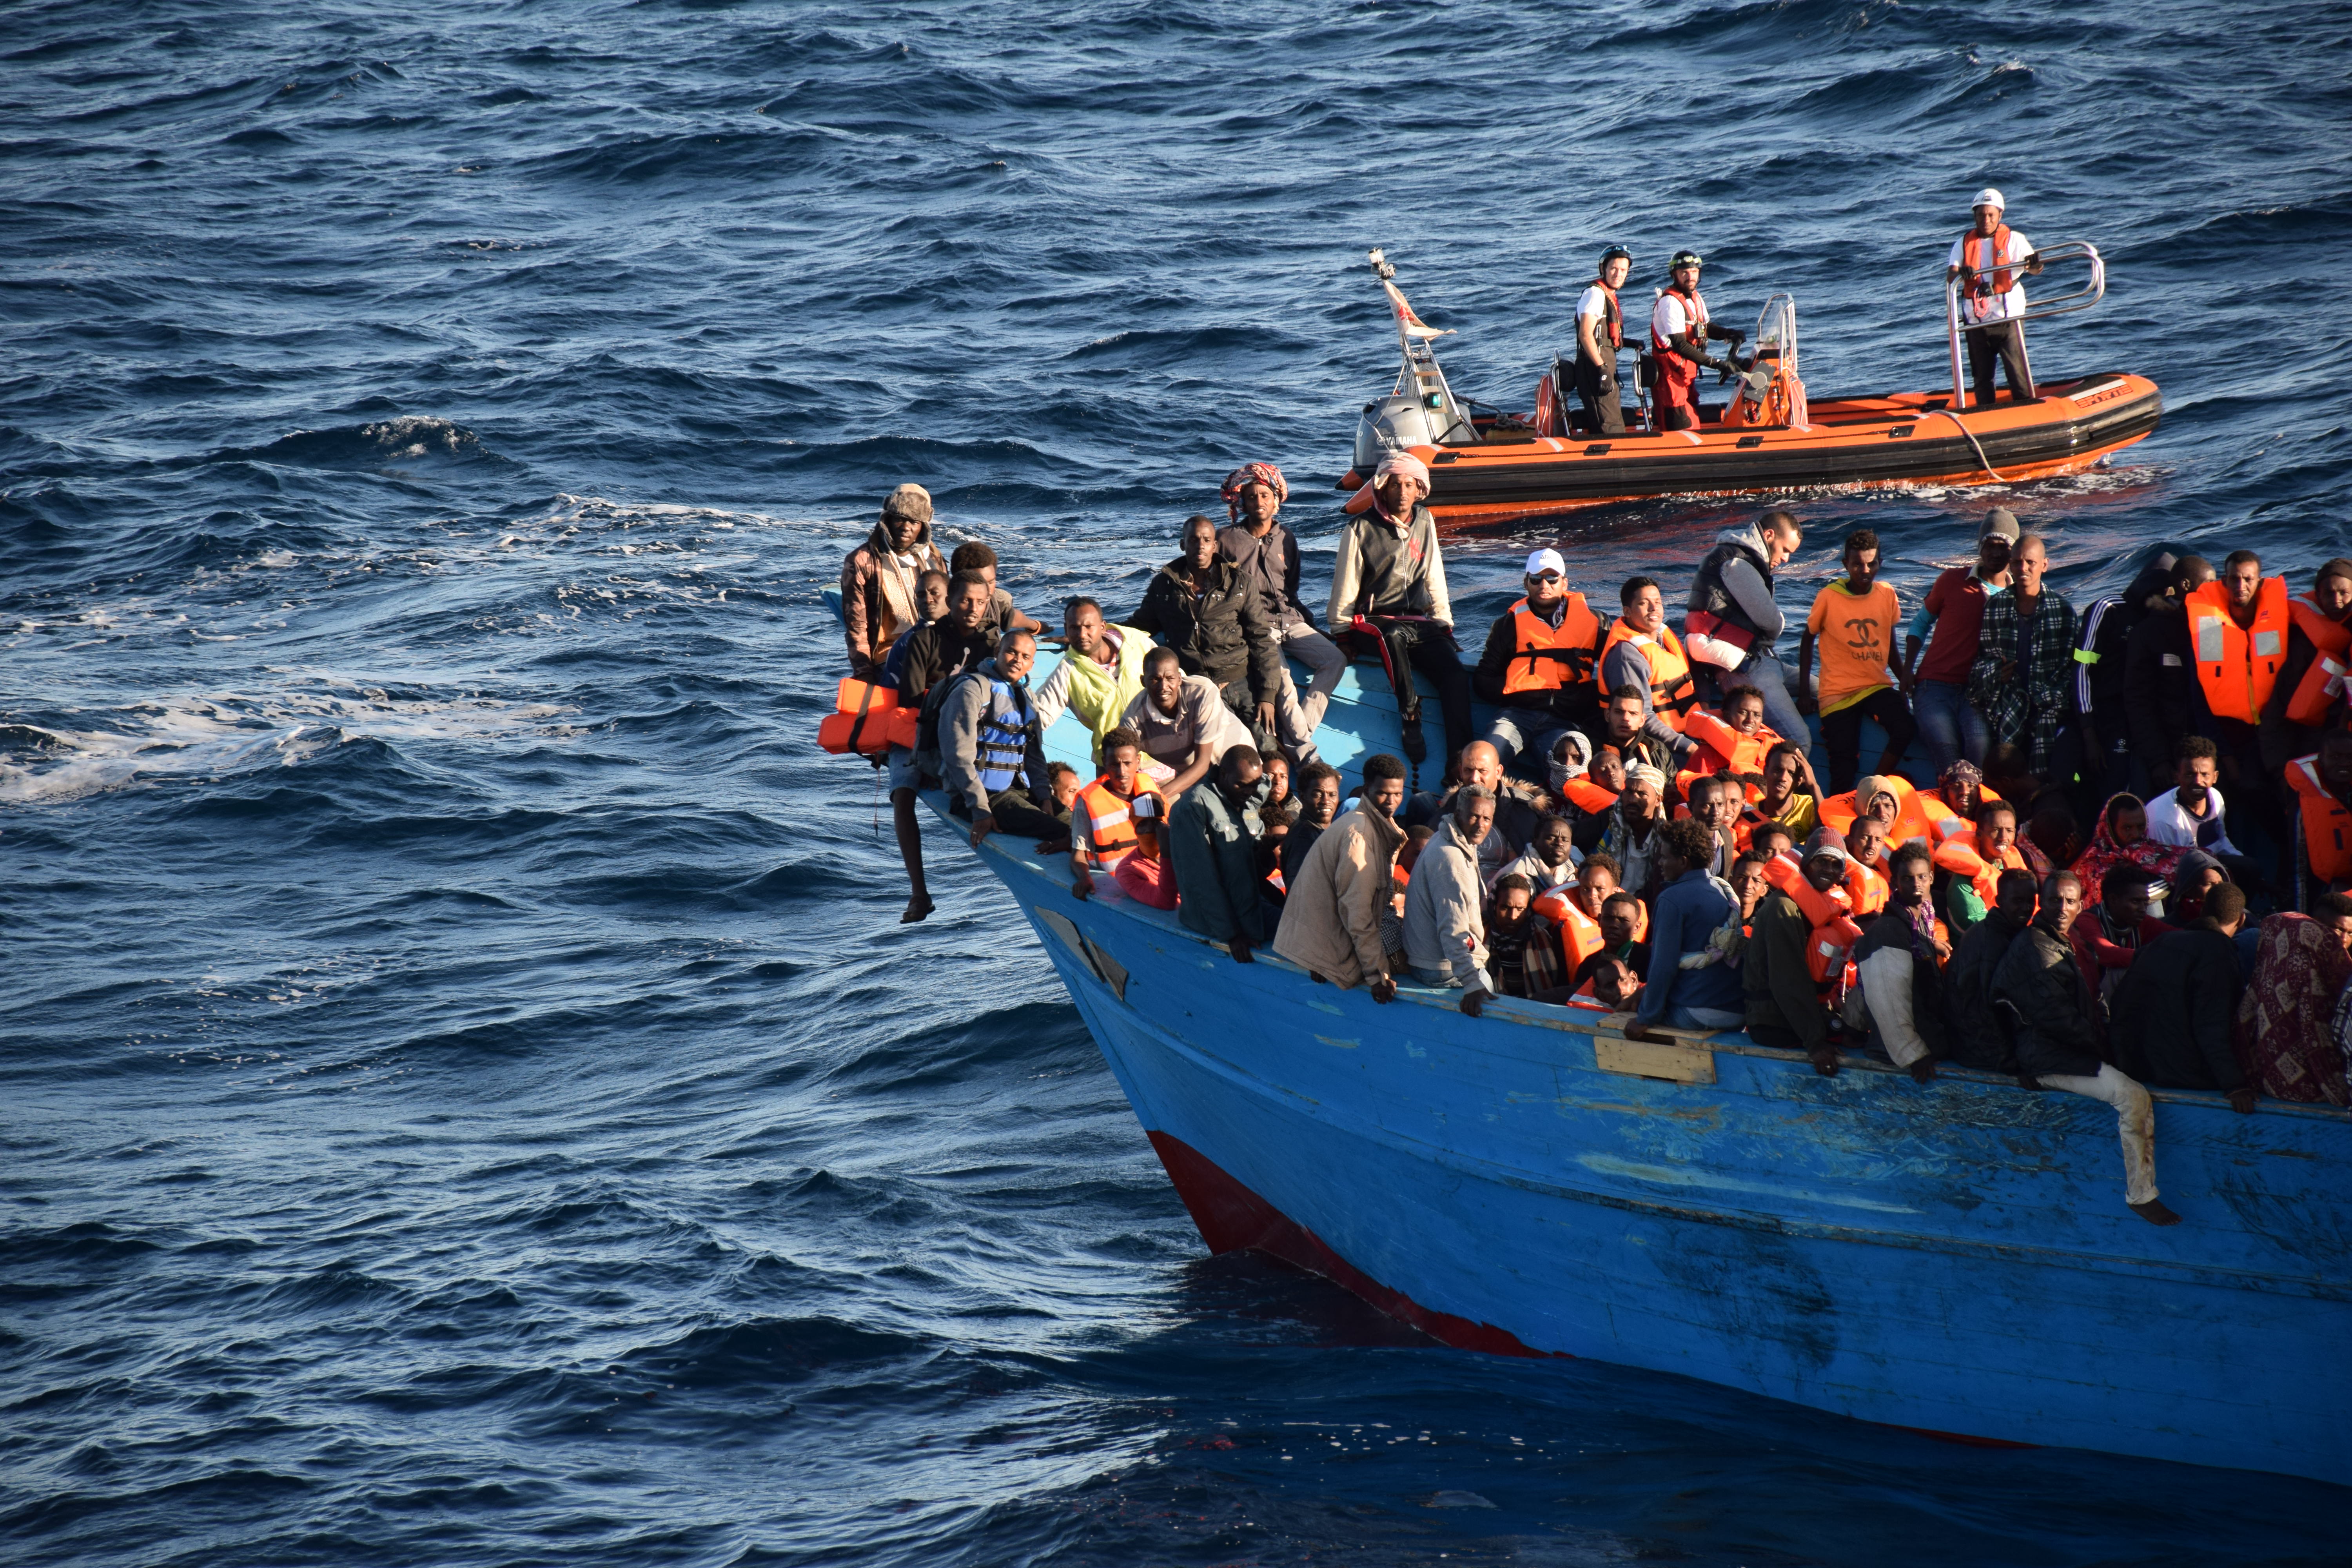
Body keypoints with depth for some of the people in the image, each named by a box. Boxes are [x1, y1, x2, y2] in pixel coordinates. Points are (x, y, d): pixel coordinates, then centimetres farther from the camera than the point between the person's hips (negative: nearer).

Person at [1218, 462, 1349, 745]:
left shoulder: (1286, 540, 17)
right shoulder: (1227, 539, 4)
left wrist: (1309, 621, 10)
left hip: (1290, 622, 5)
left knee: (1335, 660, -18)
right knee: (1278, 672, -32)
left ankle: (1295, 739, -24)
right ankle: (1304, 747, -31)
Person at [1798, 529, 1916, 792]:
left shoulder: (1887, 595, 3)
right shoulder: (1829, 598, -6)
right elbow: (1807, 640, 4)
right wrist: (1804, 693, 1)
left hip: (1877, 686, 2)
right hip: (1837, 692, -2)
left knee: (1905, 729, -26)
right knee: (1844, 768, -11)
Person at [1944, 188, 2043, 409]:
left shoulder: (2013, 239, 3)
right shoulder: (1964, 244, 10)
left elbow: (2035, 269, -8)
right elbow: (1951, 274, -3)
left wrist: (2035, 264, -33)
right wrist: (1961, 272, -27)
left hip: (2008, 317, -3)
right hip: (1976, 321, 3)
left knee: (2017, 372, -8)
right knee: (1981, 376, 8)